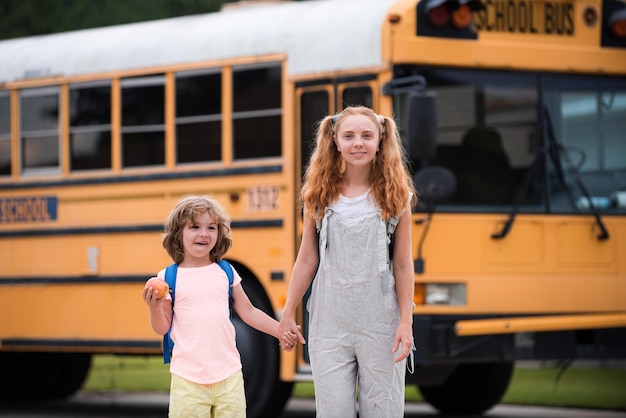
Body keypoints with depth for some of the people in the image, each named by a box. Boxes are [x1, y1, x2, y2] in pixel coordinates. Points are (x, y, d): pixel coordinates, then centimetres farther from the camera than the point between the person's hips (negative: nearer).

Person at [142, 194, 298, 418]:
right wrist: (154, 308, -17)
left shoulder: (226, 273, 7)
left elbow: (248, 312, 16)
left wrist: (281, 331, 11)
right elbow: (162, 328, 2)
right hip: (187, 379, -2)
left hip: (228, 374, 2)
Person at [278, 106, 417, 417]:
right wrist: (287, 314, 5)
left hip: (380, 321, -1)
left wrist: (406, 322, -5)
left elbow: (403, 265, 0)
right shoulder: (320, 196, 4)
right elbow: (306, 260, 7)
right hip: (330, 321, 1)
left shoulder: (394, 196, 1)